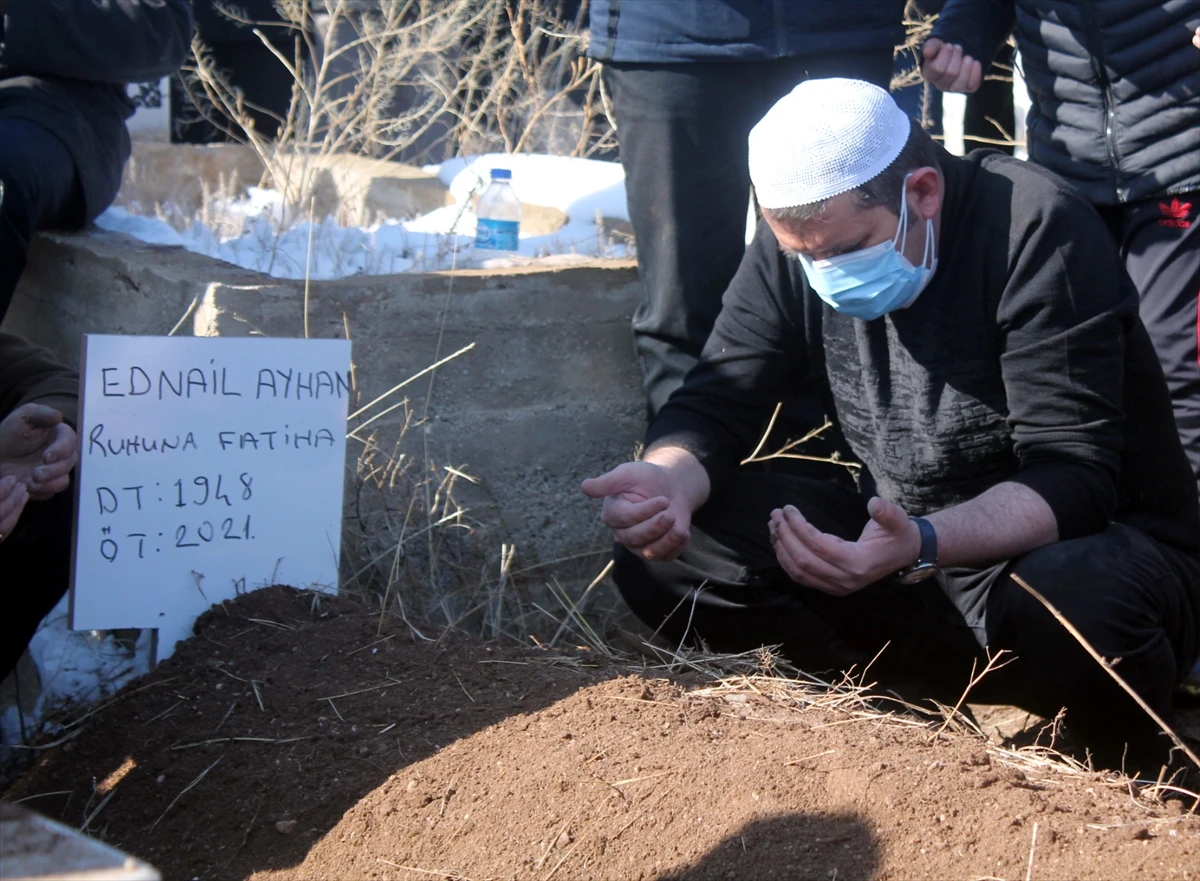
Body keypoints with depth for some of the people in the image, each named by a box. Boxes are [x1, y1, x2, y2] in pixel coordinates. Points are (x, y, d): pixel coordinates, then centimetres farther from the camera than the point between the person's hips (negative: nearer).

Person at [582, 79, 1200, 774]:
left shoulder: (1038, 230, -21)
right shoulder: (799, 244, -3)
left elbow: (1073, 477, -25)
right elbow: (717, 404, -5)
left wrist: (922, 546, -43)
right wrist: (668, 479, -30)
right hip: (910, 542, 5)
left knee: (1074, 606, -42)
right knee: (660, 553, -14)